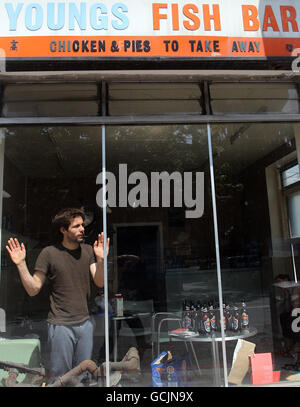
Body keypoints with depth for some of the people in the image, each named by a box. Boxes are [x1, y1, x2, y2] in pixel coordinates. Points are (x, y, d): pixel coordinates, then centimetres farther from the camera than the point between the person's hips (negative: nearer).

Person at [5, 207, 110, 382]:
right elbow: (33, 290, -6)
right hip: (61, 325, -4)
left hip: (85, 323, 4)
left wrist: (100, 260, -20)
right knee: (60, 377, 8)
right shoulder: (49, 253, -8)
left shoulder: (88, 250, 3)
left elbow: (100, 282, -3)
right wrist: (21, 264, -19)